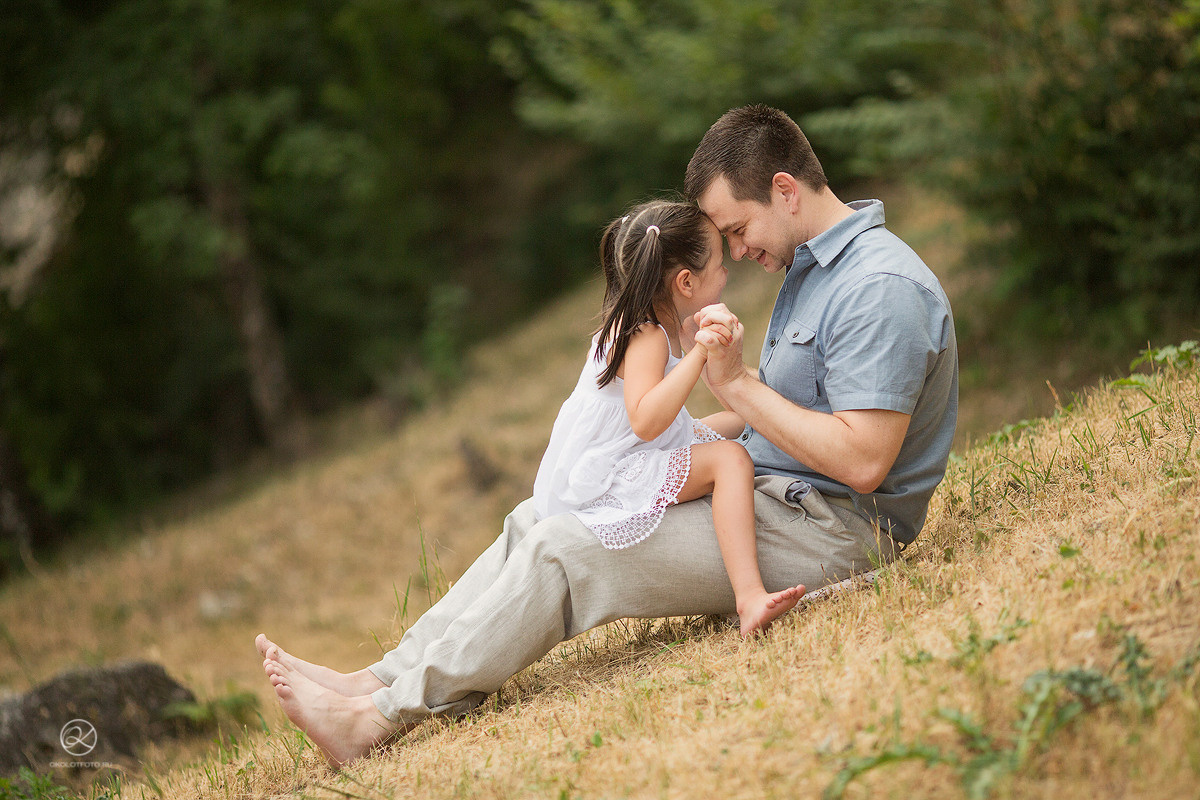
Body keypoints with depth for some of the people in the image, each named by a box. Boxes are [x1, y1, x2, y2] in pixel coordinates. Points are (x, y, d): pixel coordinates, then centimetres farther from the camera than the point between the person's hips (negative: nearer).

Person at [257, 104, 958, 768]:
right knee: (539, 518, 4)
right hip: (763, 492, 11)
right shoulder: (810, 267, 15)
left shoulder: (881, 288, -19)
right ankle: (382, 679, 1)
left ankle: (382, 719, -10)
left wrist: (736, 383, -22)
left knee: (565, 551, -16)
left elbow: (862, 460, -26)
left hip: (822, 532, -11)